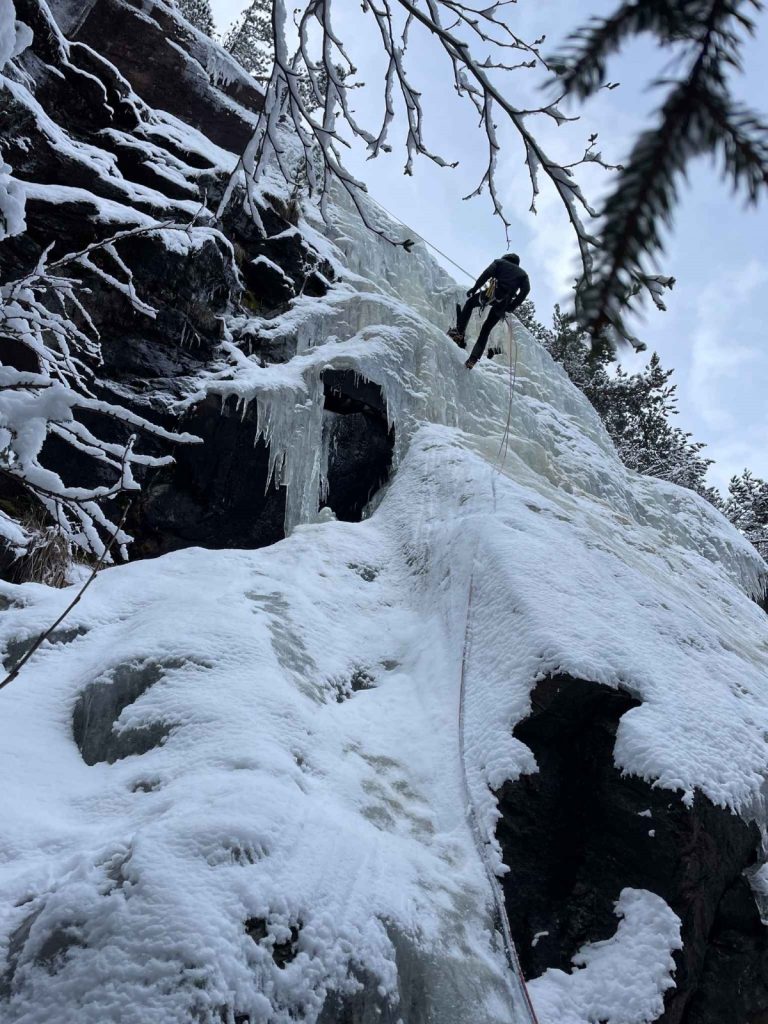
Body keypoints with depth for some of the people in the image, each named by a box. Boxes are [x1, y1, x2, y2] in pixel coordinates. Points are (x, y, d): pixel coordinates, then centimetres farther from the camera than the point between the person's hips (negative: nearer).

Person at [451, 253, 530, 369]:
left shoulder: (500, 262, 21)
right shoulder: (523, 273, 27)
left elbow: (487, 273, -1)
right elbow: (525, 290, 8)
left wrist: (475, 288, 0)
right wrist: (511, 307, 5)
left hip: (493, 293, -3)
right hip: (503, 304, 3)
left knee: (469, 303, 26)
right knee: (486, 330, 14)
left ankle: (459, 332, 9)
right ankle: (473, 358, 0)